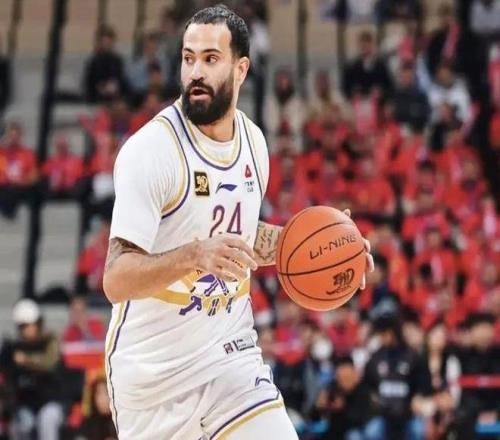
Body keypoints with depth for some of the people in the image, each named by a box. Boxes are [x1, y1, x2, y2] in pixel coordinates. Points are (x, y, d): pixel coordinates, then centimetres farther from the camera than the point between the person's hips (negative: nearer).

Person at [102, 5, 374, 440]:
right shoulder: (150, 149, -18)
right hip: (152, 368, -4)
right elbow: (117, 281, -24)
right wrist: (193, 255, -40)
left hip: (230, 355, 4)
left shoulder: (253, 142, 3)